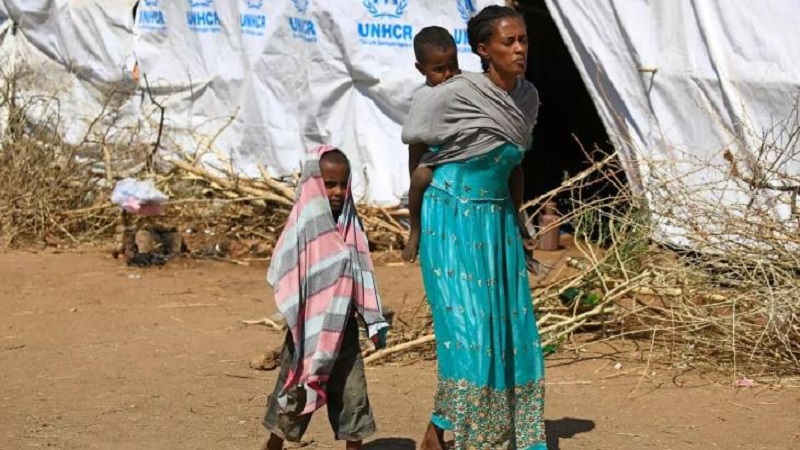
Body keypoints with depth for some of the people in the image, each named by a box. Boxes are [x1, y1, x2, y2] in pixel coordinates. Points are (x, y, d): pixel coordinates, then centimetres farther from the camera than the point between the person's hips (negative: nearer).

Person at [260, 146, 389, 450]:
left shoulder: (350, 224, 5)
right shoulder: (303, 224, -11)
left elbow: (362, 273, 9)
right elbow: (280, 274, -14)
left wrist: (374, 321, 7)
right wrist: (297, 317, -19)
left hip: (344, 327, 5)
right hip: (310, 327, -5)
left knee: (353, 392, 6)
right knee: (294, 394, 5)